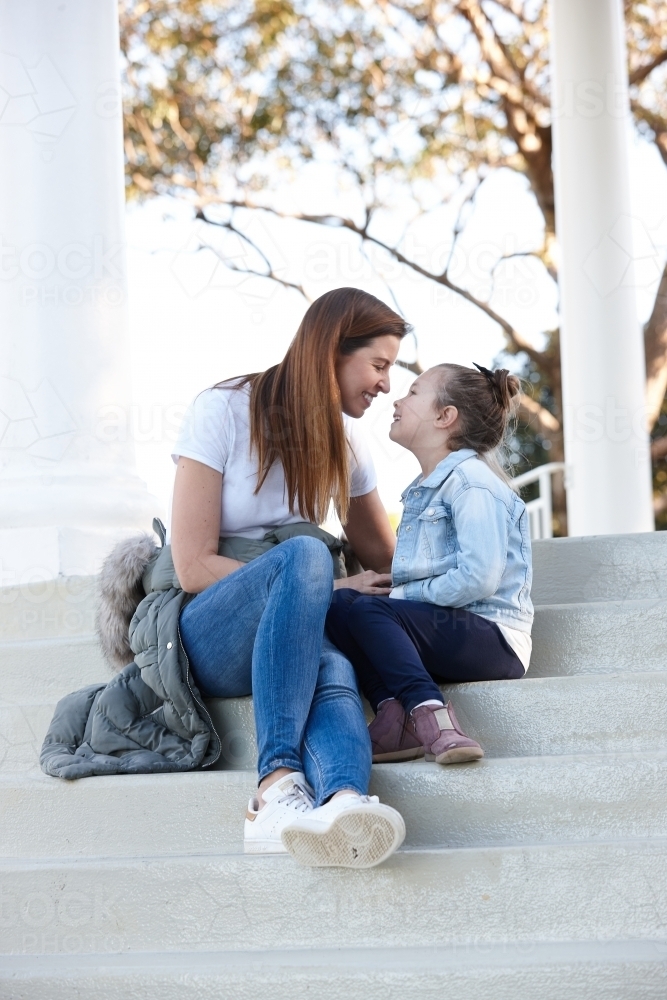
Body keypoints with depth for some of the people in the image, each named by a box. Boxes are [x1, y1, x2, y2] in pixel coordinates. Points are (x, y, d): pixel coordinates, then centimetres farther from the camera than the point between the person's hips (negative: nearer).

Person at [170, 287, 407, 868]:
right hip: (209, 640, -4)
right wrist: (325, 590, -17)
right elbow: (194, 567, -12)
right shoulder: (225, 411, -6)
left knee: (335, 672, -36)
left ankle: (343, 802, -70)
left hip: (290, 643, 4)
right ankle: (279, 782, -50)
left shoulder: (344, 438, 12)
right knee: (305, 554, -37)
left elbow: (386, 563, 19)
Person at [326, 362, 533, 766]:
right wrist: (400, 596, 2)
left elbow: (480, 577, -20)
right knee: (342, 601, -7)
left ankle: (430, 713, -34)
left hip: (492, 640, -9)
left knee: (362, 609, -24)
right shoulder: (424, 489, 21)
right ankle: (393, 712, -21)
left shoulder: (470, 480, -8)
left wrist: (412, 596, -11)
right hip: (452, 632, 9)